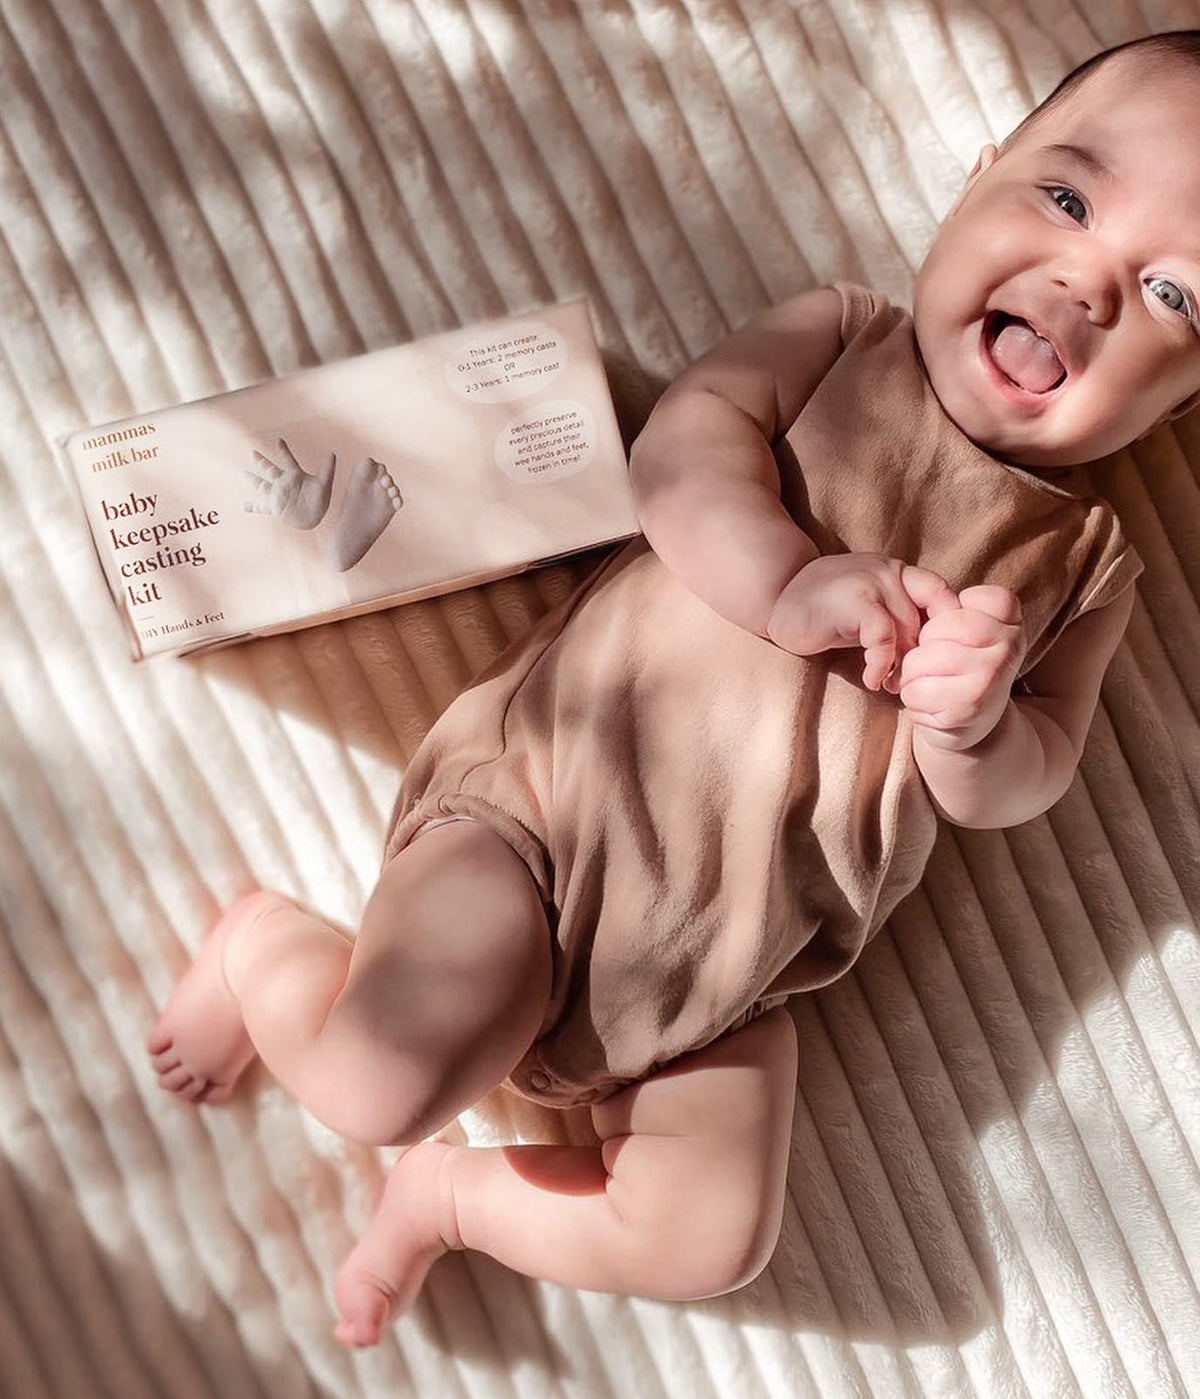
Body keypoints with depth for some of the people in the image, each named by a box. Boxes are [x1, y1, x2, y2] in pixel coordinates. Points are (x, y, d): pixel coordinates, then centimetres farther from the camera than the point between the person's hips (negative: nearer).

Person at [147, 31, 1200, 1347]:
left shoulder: (1086, 561, 10)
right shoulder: (840, 336, 5)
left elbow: (1014, 787, 6)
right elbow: (682, 453, -10)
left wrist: (977, 724, -17)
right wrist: (791, 583, -26)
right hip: (555, 795, -3)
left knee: (711, 1243, -7)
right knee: (382, 1087, -18)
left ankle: (447, 1196, 16)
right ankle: (263, 944, 16)